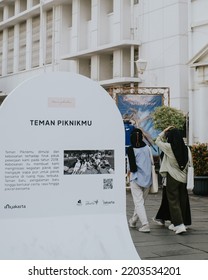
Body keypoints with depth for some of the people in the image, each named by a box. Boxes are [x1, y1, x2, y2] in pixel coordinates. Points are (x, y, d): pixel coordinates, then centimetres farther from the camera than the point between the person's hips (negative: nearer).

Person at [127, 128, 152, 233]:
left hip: (136, 178, -5)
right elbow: (151, 162, 7)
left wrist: (129, 171, 10)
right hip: (147, 178, 5)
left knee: (139, 202, -3)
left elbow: (131, 167, -9)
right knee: (141, 200, 18)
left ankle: (145, 224, -15)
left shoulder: (131, 149, -11)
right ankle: (133, 221, 33)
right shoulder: (147, 148, 2)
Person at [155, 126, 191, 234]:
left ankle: (179, 224, -11)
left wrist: (164, 131, 11)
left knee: (173, 202, -1)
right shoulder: (185, 148, -1)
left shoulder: (169, 147, -12)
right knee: (182, 201, 12)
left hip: (172, 177, -5)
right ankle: (176, 223, 23)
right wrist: (184, 172, 15)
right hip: (183, 178, 5)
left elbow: (157, 141, 5)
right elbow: (188, 164, 5)